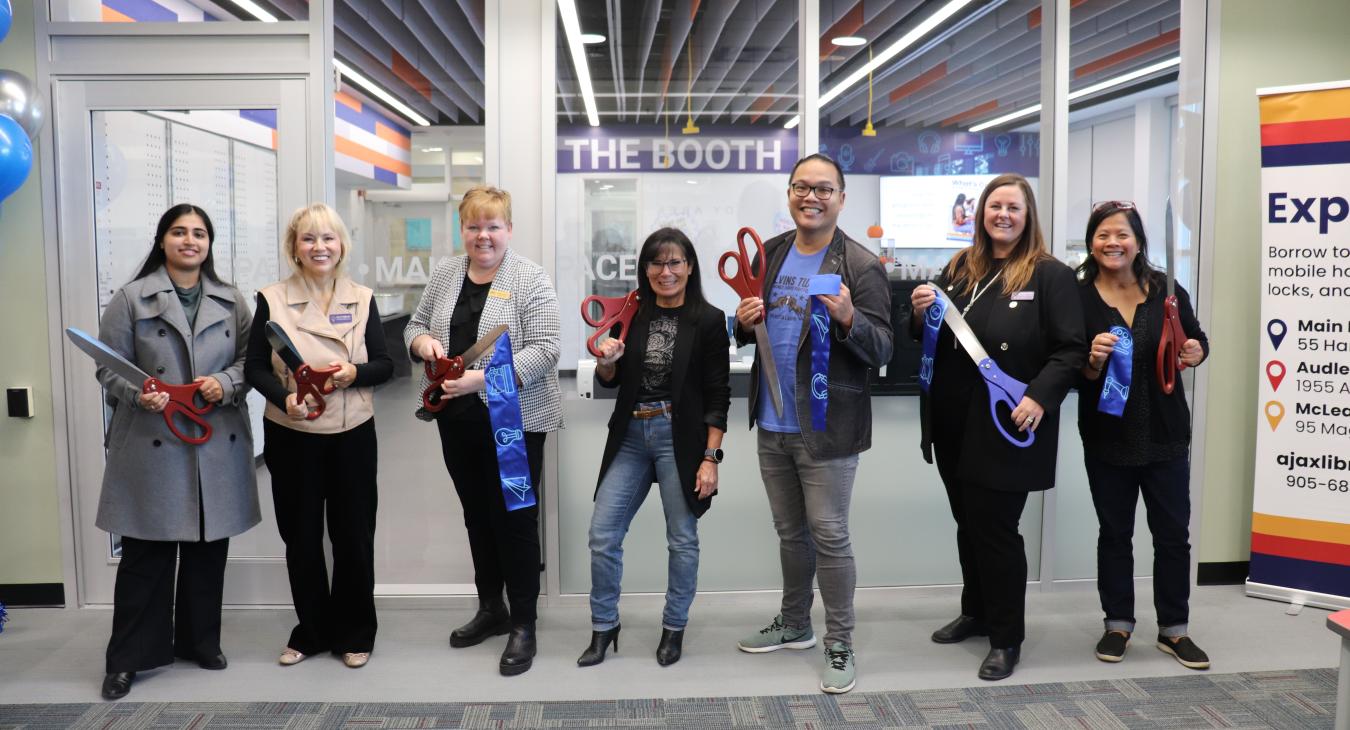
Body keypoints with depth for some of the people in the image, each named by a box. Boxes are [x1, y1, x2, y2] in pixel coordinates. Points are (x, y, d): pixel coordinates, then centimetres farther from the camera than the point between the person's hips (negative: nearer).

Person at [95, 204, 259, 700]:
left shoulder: (232, 301, 9)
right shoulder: (131, 298, 0)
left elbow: (250, 360, 8)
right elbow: (109, 368, -1)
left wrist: (225, 384, -12)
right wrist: (138, 395, -19)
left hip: (217, 444, 3)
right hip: (152, 445, -3)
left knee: (209, 548, 10)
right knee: (145, 553, 1)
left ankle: (201, 641, 26)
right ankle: (128, 657, 14)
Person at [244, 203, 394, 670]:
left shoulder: (362, 299, 3)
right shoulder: (271, 299, -1)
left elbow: (384, 365, 4)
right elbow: (255, 368, -1)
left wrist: (354, 373, -17)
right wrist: (285, 398, -19)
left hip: (352, 435, 1)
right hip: (291, 437, 0)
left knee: (353, 534, 6)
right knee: (301, 536, 9)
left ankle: (354, 633, 23)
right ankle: (312, 631, 27)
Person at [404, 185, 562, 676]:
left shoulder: (530, 280, -10)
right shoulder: (444, 274, 9)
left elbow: (545, 350, -16)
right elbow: (414, 325, 15)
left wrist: (485, 378, -26)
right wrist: (424, 340, -8)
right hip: (457, 419, 6)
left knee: (515, 519, 0)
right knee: (476, 515, 16)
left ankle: (523, 625, 12)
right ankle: (491, 609, 31)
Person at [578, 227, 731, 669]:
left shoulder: (708, 321, -4)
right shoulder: (632, 314, 6)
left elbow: (717, 396, -6)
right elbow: (609, 381, 14)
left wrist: (710, 458, -12)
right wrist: (607, 361, -8)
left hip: (680, 437, -4)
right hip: (631, 434, 4)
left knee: (682, 539, 6)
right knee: (602, 534, 2)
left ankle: (674, 628, 24)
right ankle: (604, 627, 19)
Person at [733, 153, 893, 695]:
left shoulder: (861, 266, -11)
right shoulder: (770, 255, 8)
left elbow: (881, 351, -13)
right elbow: (749, 333, 17)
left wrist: (848, 318, -32)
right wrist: (745, 321, -6)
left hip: (826, 427, -6)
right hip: (772, 425, 6)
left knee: (828, 536, 2)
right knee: (790, 532, 19)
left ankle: (839, 645, 17)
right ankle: (794, 625, 36)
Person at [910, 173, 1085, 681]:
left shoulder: (1050, 275, -7)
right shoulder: (959, 269, 9)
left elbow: (1072, 350, -11)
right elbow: (932, 339, 16)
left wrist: (1040, 397, -24)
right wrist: (921, 312, -5)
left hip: (1006, 428, -6)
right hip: (952, 424, 6)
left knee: (996, 530, 1)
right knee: (968, 523, 18)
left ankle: (1006, 639, 17)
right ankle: (976, 612, 37)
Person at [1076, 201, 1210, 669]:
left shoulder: (1166, 291, -3)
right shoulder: (1078, 297, -8)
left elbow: (1196, 340, 10)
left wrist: (1197, 353, -12)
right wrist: (1092, 361, -29)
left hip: (1164, 434, 2)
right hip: (1106, 437, -1)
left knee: (1173, 533, 10)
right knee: (1114, 533, 12)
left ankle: (1174, 629, 25)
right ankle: (1118, 624, 27)